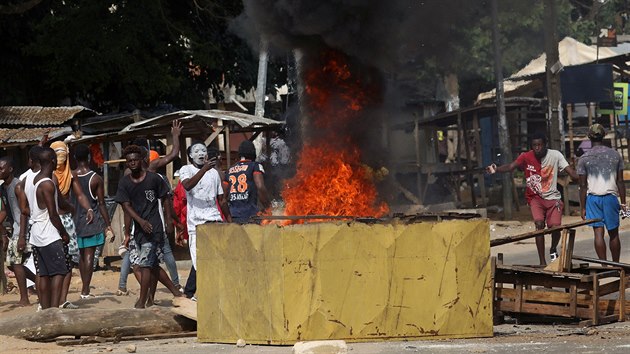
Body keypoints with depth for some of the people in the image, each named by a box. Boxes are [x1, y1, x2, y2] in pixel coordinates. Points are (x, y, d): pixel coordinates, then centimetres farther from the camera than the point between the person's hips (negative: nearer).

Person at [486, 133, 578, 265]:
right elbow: (511, 166, -24)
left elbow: (570, 170, -12)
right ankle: (542, 262, -13)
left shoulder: (555, 155, -7)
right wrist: (496, 169, -44)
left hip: (552, 197, 0)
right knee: (539, 224, -20)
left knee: (555, 227, -13)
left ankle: (553, 250, 23)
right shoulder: (526, 157, -9)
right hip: (535, 197, 0)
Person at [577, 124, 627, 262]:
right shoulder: (615, 155, 4)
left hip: (593, 198, -1)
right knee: (613, 234, 9)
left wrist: (583, 208, 3)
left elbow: (583, 186, -1)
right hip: (610, 196, 1)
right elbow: (620, 182, 5)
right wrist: (623, 202, 12)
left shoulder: (584, 158, -1)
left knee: (598, 233, -2)